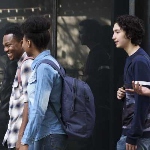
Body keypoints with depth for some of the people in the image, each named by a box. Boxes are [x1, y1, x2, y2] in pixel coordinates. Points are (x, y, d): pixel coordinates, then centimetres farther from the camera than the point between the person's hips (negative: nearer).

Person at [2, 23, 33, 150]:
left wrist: (21, 137, -22)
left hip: (22, 134, -10)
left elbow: (29, 101, -18)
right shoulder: (21, 64, 19)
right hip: (15, 134, 10)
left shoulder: (28, 64, -11)